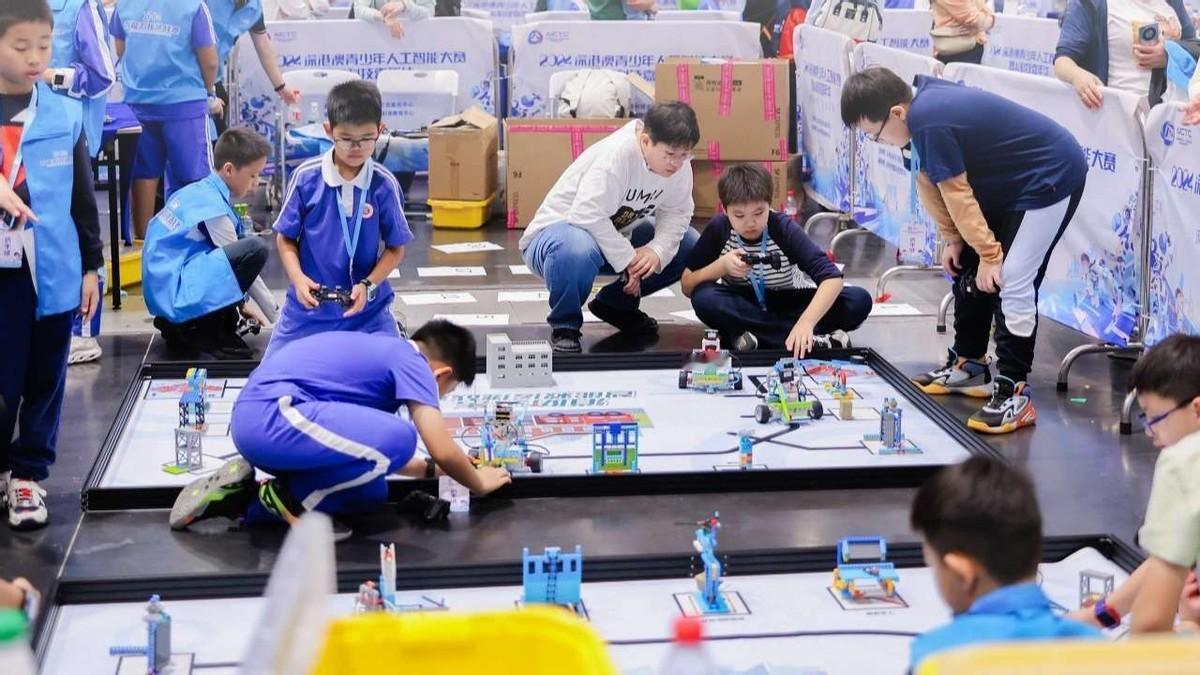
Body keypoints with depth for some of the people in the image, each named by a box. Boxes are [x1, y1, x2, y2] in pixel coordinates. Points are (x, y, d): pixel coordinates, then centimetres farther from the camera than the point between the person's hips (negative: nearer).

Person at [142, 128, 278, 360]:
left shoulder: (199, 191, 12)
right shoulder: (214, 209, -15)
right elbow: (243, 261, -8)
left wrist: (240, 304, 25)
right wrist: (277, 319, 1)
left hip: (161, 290, 10)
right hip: (175, 294, -10)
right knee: (255, 250, -22)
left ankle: (181, 326, 12)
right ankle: (205, 333, -10)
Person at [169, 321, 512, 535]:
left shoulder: (381, 351, 27)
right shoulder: (411, 360, 0)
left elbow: (368, 447, 39)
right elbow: (444, 451, -7)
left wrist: (429, 468, 42)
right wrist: (478, 482, 13)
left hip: (254, 419, 10)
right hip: (271, 414, -10)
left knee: (371, 493, 17)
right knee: (400, 439, -21)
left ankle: (242, 499, 9)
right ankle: (291, 496, -5)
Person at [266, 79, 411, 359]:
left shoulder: (384, 185, -9)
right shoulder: (306, 177, -9)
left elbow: (396, 248, 0)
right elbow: (285, 238, 1)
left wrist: (368, 285, -15)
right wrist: (297, 277, -16)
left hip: (366, 308, 0)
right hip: (309, 305, 1)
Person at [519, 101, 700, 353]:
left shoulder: (679, 163, -10)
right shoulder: (616, 154, -32)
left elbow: (677, 212, -5)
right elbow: (587, 215, -38)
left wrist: (657, 250, -24)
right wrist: (629, 259, -33)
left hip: (616, 235, 8)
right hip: (560, 229, -7)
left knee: (690, 245, -5)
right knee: (576, 250, -43)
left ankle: (618, 303, 12)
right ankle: (564, 325, -14)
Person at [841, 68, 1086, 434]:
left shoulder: (929, 123, -30)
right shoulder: (923, 106, -2)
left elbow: (956, 194, -24)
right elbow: (928, 181, 5)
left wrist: (989, 253, -18)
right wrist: (952, 239, 5)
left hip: (1051, 179, -11)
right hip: (1009, 183, 11)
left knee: (1011, 283, -16)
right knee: (968, 268, 15)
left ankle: (1014, 393, -12)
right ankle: (969, 366, 28)